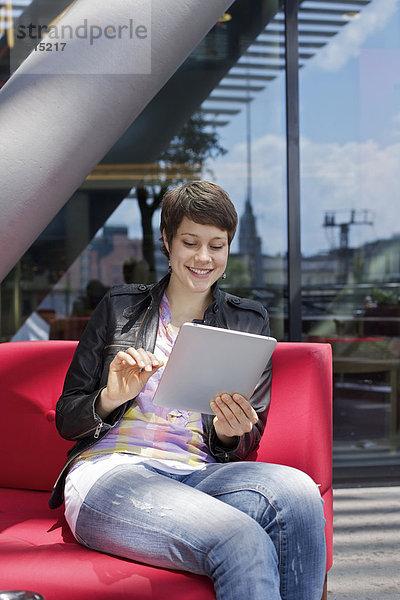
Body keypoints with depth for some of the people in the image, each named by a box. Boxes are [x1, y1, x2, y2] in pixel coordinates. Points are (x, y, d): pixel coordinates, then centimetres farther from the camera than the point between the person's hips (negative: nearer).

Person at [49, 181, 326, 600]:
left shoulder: (249, 322, 18)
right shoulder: (119, 307, 15)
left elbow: (248, 443, 16)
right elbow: (66, 419, 13)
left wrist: (228, 434, -9)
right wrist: (110, 399, -10)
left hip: (198, 475, 3)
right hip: (110, 470, -2)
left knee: (296, 490, -33)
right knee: (242, 542, -34)